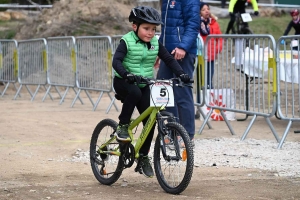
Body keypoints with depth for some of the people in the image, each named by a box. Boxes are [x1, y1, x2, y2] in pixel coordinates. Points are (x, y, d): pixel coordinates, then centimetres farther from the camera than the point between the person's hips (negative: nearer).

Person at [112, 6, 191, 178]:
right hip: (124, 82, -5)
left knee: (150, 121, -3)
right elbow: (116, 61, -24)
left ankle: (144, 156, 12)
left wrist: (181, 74, -17)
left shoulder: (155, 43, -1)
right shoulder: (127, 41, -14)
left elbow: (169, 59, -1)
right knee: (134, 92, -39)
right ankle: (123, 126, -20)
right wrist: (126, 74, -43)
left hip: (144, 85, 5)